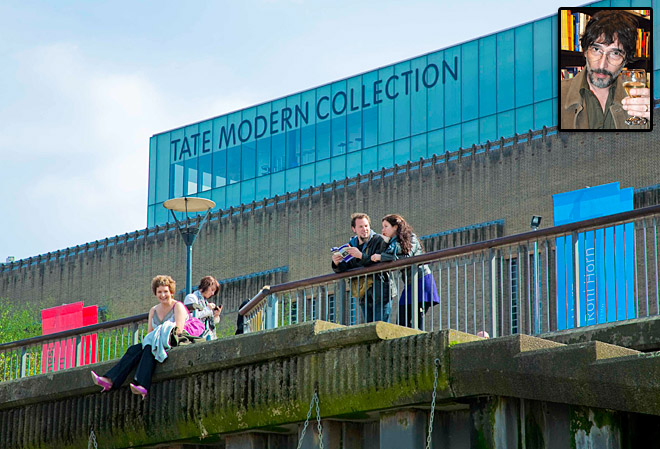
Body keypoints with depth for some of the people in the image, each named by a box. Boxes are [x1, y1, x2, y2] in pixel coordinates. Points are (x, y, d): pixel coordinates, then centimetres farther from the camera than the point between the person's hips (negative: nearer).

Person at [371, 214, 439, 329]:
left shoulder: (410, 238, -3)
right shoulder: (392, 243, 17)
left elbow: (407, 258, -18)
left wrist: (382, 257, -15)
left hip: (422, 280, -7)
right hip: (409, 284, 7)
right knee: (402, 322, -4)